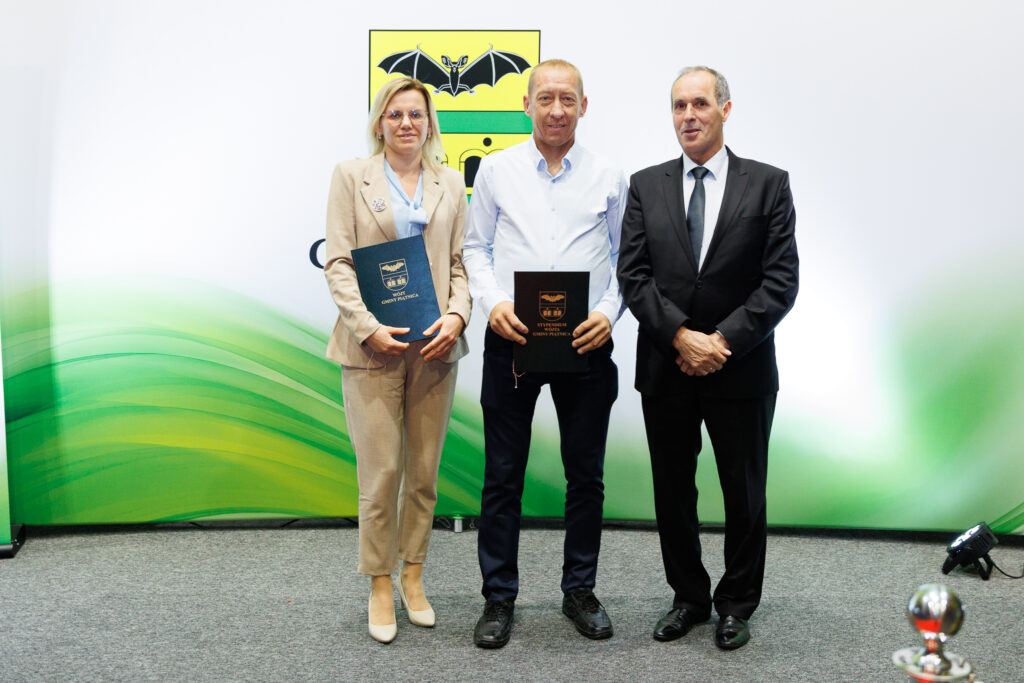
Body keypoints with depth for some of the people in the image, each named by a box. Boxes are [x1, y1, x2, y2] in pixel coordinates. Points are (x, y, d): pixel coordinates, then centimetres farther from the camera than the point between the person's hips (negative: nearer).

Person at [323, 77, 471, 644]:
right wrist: (368, 328, -14)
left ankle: (413, 575, 25)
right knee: (380, 474, -1)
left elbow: (460, 262, 9)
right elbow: (337, 263, -2)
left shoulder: (449, 184, 12)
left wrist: (456, 316, -9)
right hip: (373, 345, -3)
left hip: (434, 344, 3)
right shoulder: (351, 177, 4)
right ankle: (380, 587, 15)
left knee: (424, 471, 9)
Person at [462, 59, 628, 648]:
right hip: (511, 337, 0)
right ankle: (499, 598, 16)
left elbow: (624, 259, 8)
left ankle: (580, 589, 25)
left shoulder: (610, 178, 7)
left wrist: (609, 313, -9)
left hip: (586, 342, 1)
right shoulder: (497, 170, 6)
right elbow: (477, 248, 8)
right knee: (503, 474, 4)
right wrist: (493, 301, -10)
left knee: (586, 473, 9)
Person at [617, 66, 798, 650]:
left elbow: (781, 282, -6)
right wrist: (682, 336, -14)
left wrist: (723, 341, -15)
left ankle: (737, 604, 27)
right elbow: (633, 276, -2)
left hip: (742, 371, -2)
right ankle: (689, 597, 29)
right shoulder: (646, 186, 6)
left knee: (744, 494, 9)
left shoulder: (768, 184, 0)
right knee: (673, 492, 11)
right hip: (666, 369, 2)